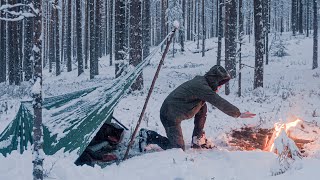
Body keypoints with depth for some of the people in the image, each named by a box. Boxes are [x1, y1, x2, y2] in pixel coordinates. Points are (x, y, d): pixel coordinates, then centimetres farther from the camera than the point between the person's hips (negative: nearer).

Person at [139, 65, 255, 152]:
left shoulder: (201, 81, 8)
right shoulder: (202, 87, -21)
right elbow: (220, 103, -23)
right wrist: (238, 114, -18)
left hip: (174, 112, 10)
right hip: (170, 116, -10)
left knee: (202, 108, 12)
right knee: (179, 148, -5)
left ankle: (198, 140, 17)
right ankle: (149, 137, 2)